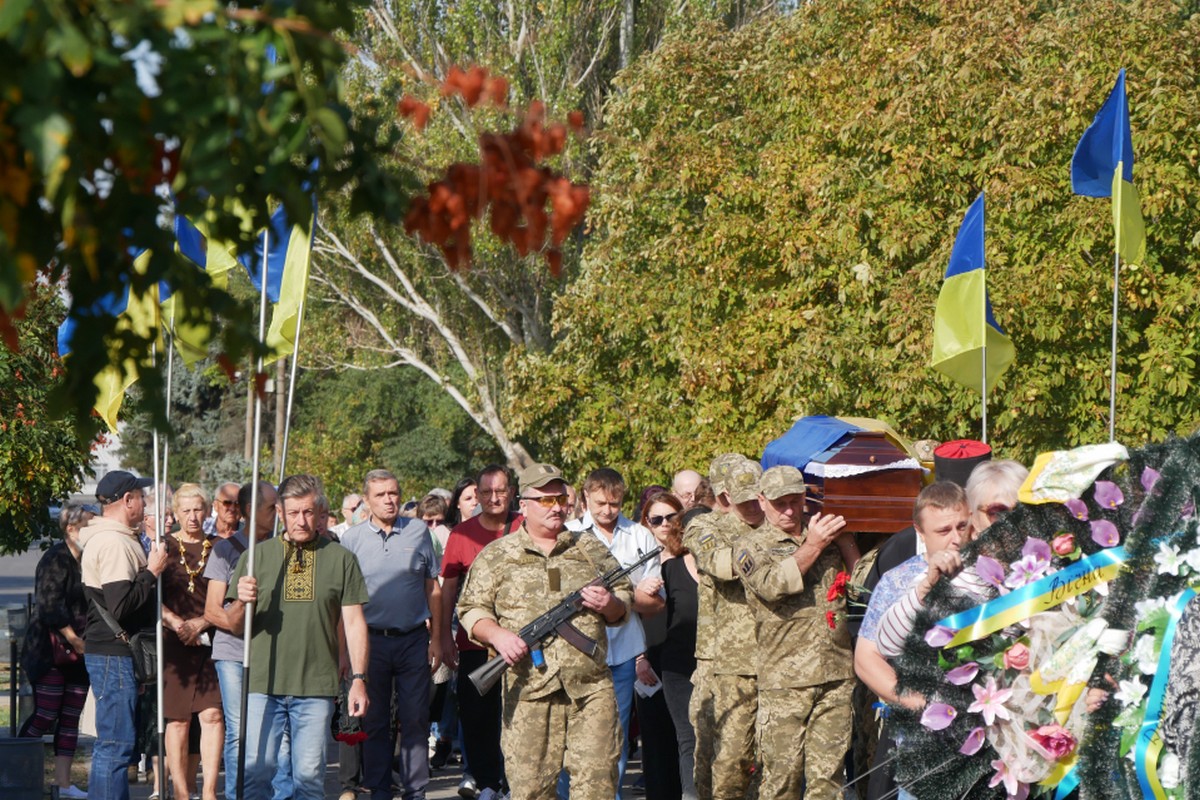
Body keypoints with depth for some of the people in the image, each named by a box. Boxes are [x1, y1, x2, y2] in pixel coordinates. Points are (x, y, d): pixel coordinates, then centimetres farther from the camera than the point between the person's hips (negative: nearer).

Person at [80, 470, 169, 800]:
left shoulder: (116, 539, 17)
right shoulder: (114, 543, -17)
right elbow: (121, 606, -26)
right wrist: (152, 572, -17)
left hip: (115, 653, 11)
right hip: (114, 656, -11)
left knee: (112, 744, 15)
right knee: (116, 744, -9)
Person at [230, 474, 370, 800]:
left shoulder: (340, 559, 6)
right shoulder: (256, 556, 8)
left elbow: (354, 623, 7)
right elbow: (236, 627, 8)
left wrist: (358, 679, -1)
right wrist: (242, 602, -15)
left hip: (316, 687, 0)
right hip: (263, 685, 0)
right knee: (256, 771, -5)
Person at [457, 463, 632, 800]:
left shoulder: (592, 551, 15)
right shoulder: (496, 556, 8)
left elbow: (624, 603, 20)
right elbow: (471, 609, 7)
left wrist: (609, 604, -3)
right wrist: (497, 634, -12)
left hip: (592, 686, 2)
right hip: (529, 688, -2)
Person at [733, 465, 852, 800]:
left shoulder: (827, 535, 17)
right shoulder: (751, 546, 7)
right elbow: (772, 585, -13)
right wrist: (811, 547, -11)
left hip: (837, 675, 3)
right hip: (784, 680, -3)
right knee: (782, 773, -4)